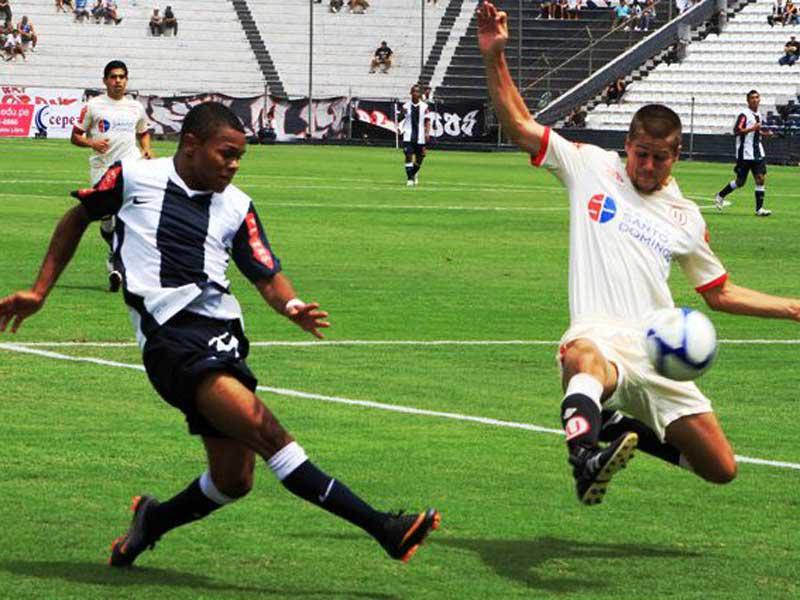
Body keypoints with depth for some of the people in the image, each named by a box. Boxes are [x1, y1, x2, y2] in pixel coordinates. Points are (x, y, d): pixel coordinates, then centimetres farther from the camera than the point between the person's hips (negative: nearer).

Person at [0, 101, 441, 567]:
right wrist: (40, 291, 19)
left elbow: (268, 274, 11)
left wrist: (291, 306, -12)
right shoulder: (134, 178, 6)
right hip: (170, 335, -5)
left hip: (222, 336, 5)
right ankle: (381, 528, -30)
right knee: (261, 425, -24)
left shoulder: (236, 206, 14)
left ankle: (152, 521, 30)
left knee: (234, 480, -1)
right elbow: (79, 218, 20)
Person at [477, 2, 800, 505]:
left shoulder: (686, 217, 17)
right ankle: (587, 459, -62)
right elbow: (520, 125, 6)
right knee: (585, 361, -44)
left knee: (721, 468, 2)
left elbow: (721, 293, 27)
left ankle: (622, 427, 23)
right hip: (600, 336, -5)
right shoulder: (591, 167, 10)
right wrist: (494, 57, -5)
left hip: (659, 358, 5)